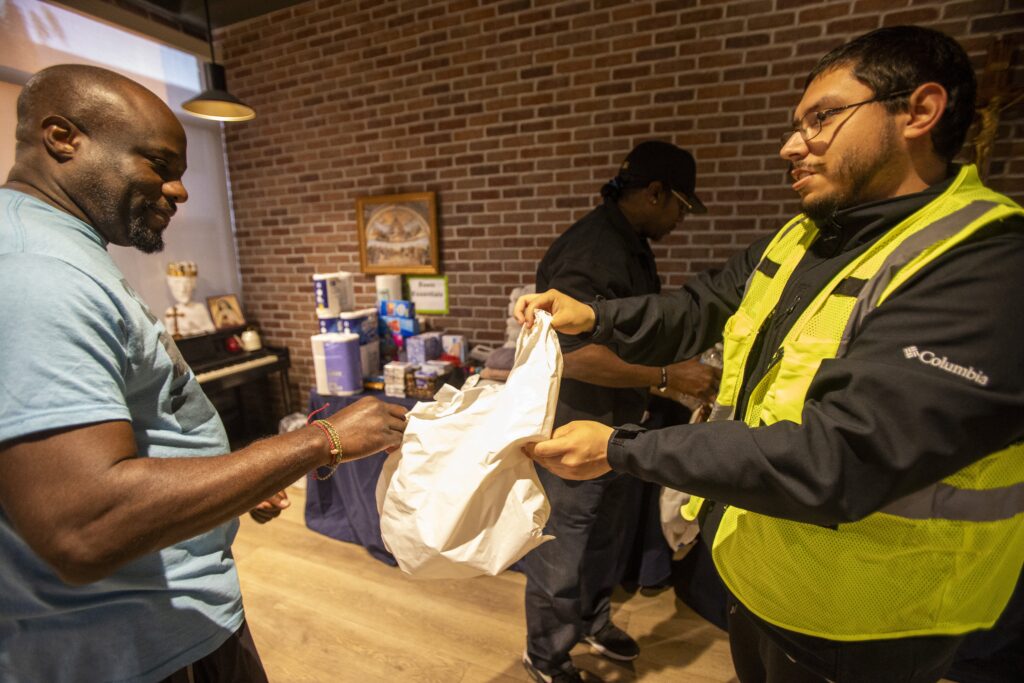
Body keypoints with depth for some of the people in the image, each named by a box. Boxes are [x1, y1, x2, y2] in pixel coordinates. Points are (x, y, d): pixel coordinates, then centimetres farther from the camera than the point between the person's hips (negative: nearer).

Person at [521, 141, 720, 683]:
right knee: (563, 550, 10)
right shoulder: (591, 250, -23)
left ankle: (593, 622, 50)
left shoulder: (631, 244, 9)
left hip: (618, 424, 10)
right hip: (577, 430, -10)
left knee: (611, 536, 25)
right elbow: (577, 355, -31)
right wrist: (668, 376, -26)